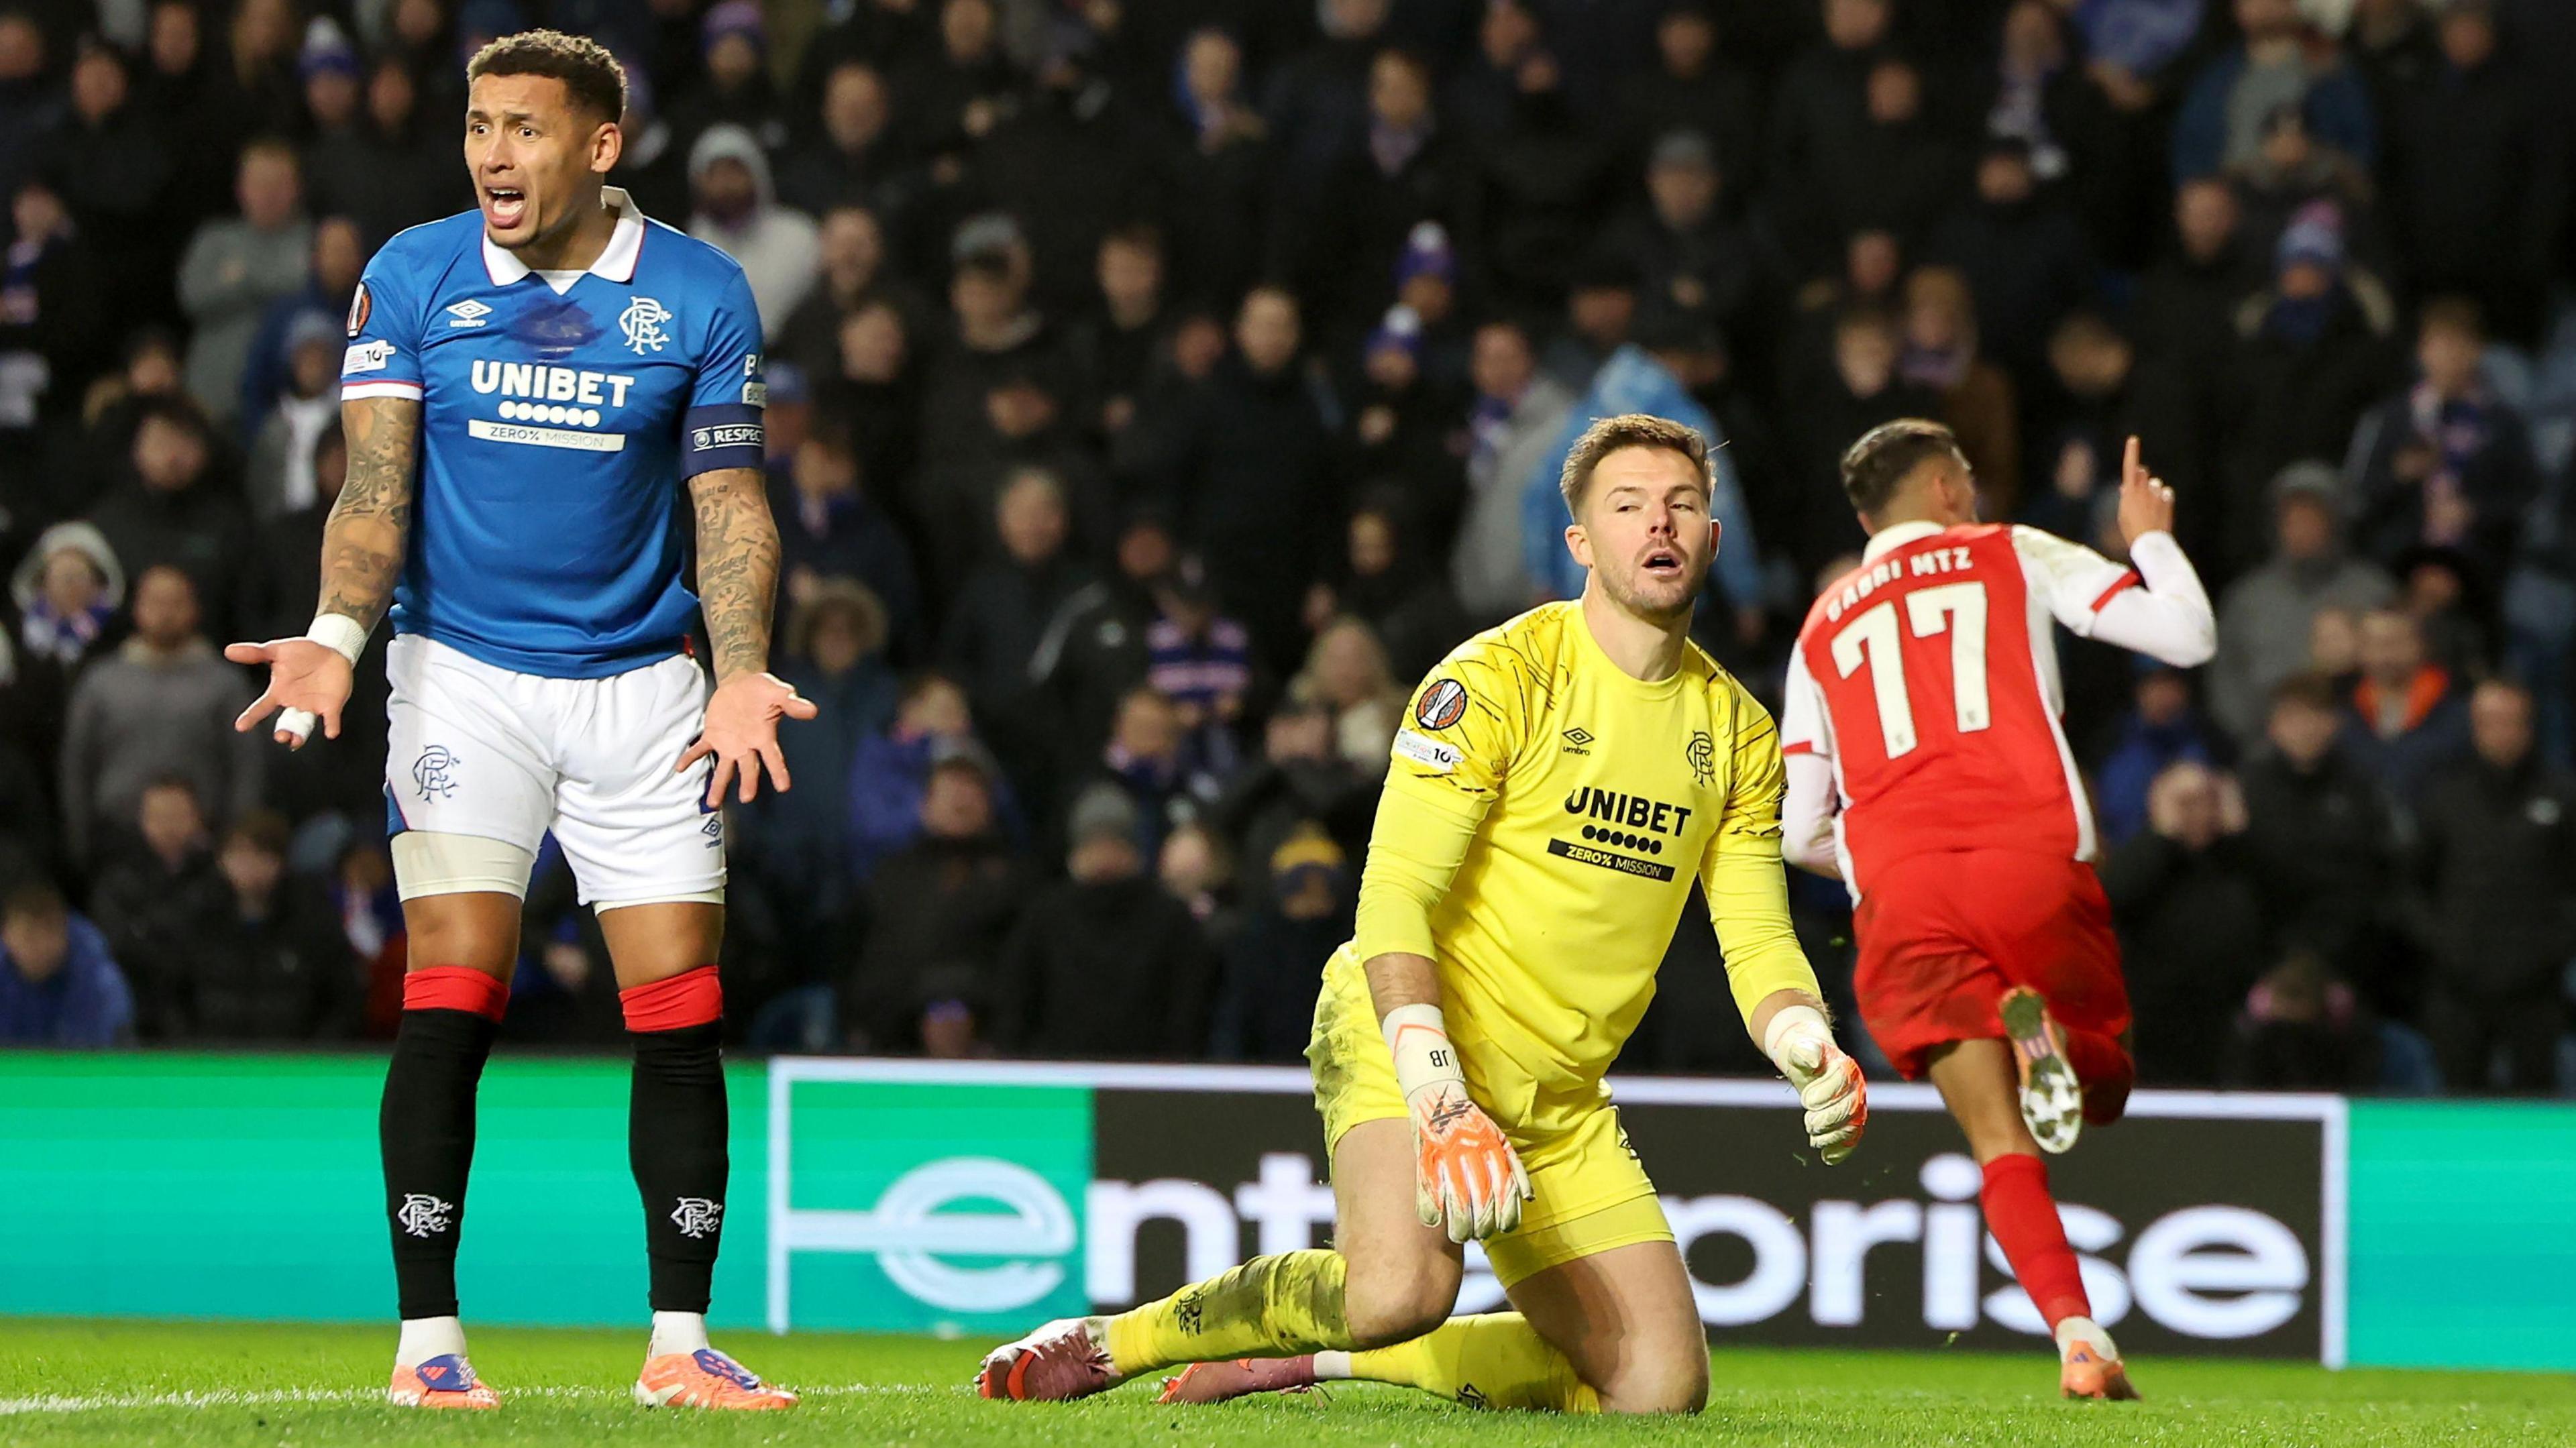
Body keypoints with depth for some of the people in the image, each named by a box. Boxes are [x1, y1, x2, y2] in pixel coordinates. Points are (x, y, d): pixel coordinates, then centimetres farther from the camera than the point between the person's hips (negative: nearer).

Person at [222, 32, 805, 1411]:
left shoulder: (701, 293, 0)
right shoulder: (410, 277, -1)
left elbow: (730, 504, 2)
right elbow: (376, 484, -5)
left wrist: (742, 673, -12)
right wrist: (335, 636, -22)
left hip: (640, 679, 1)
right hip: (462, 673, -1)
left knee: (681, 1018, -2)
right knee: (450, 1002, -11)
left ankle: (679, 1344, 6)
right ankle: (426, 1339, -5)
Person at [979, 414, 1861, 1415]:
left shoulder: (1736, 731, 8)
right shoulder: (1495, 679, -11)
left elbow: (1758, 942, 11)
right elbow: (1394, 898, -16)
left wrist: (1811, 1054, -12)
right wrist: (1436, 1096, -29)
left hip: (1561, 1099, 7)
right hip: (1408, 1039, -7)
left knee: (1662, 1386, -6)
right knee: (1404, 1289, -35)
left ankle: (1320, 1358, 11)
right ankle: (1110, 1345, -10)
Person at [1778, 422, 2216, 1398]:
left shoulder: (1821, 629, 23)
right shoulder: (2016, 556, 17)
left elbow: (1796, 833, 19)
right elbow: (2187, 637, 11)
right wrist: (2151, 538, 30)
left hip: (1897, 894, 2)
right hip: (2034, 864, -2)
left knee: (2001, 1142, 4)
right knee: (2101, 1089, 16)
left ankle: (2079, 1338, -21)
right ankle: (2041, 1029, -21)